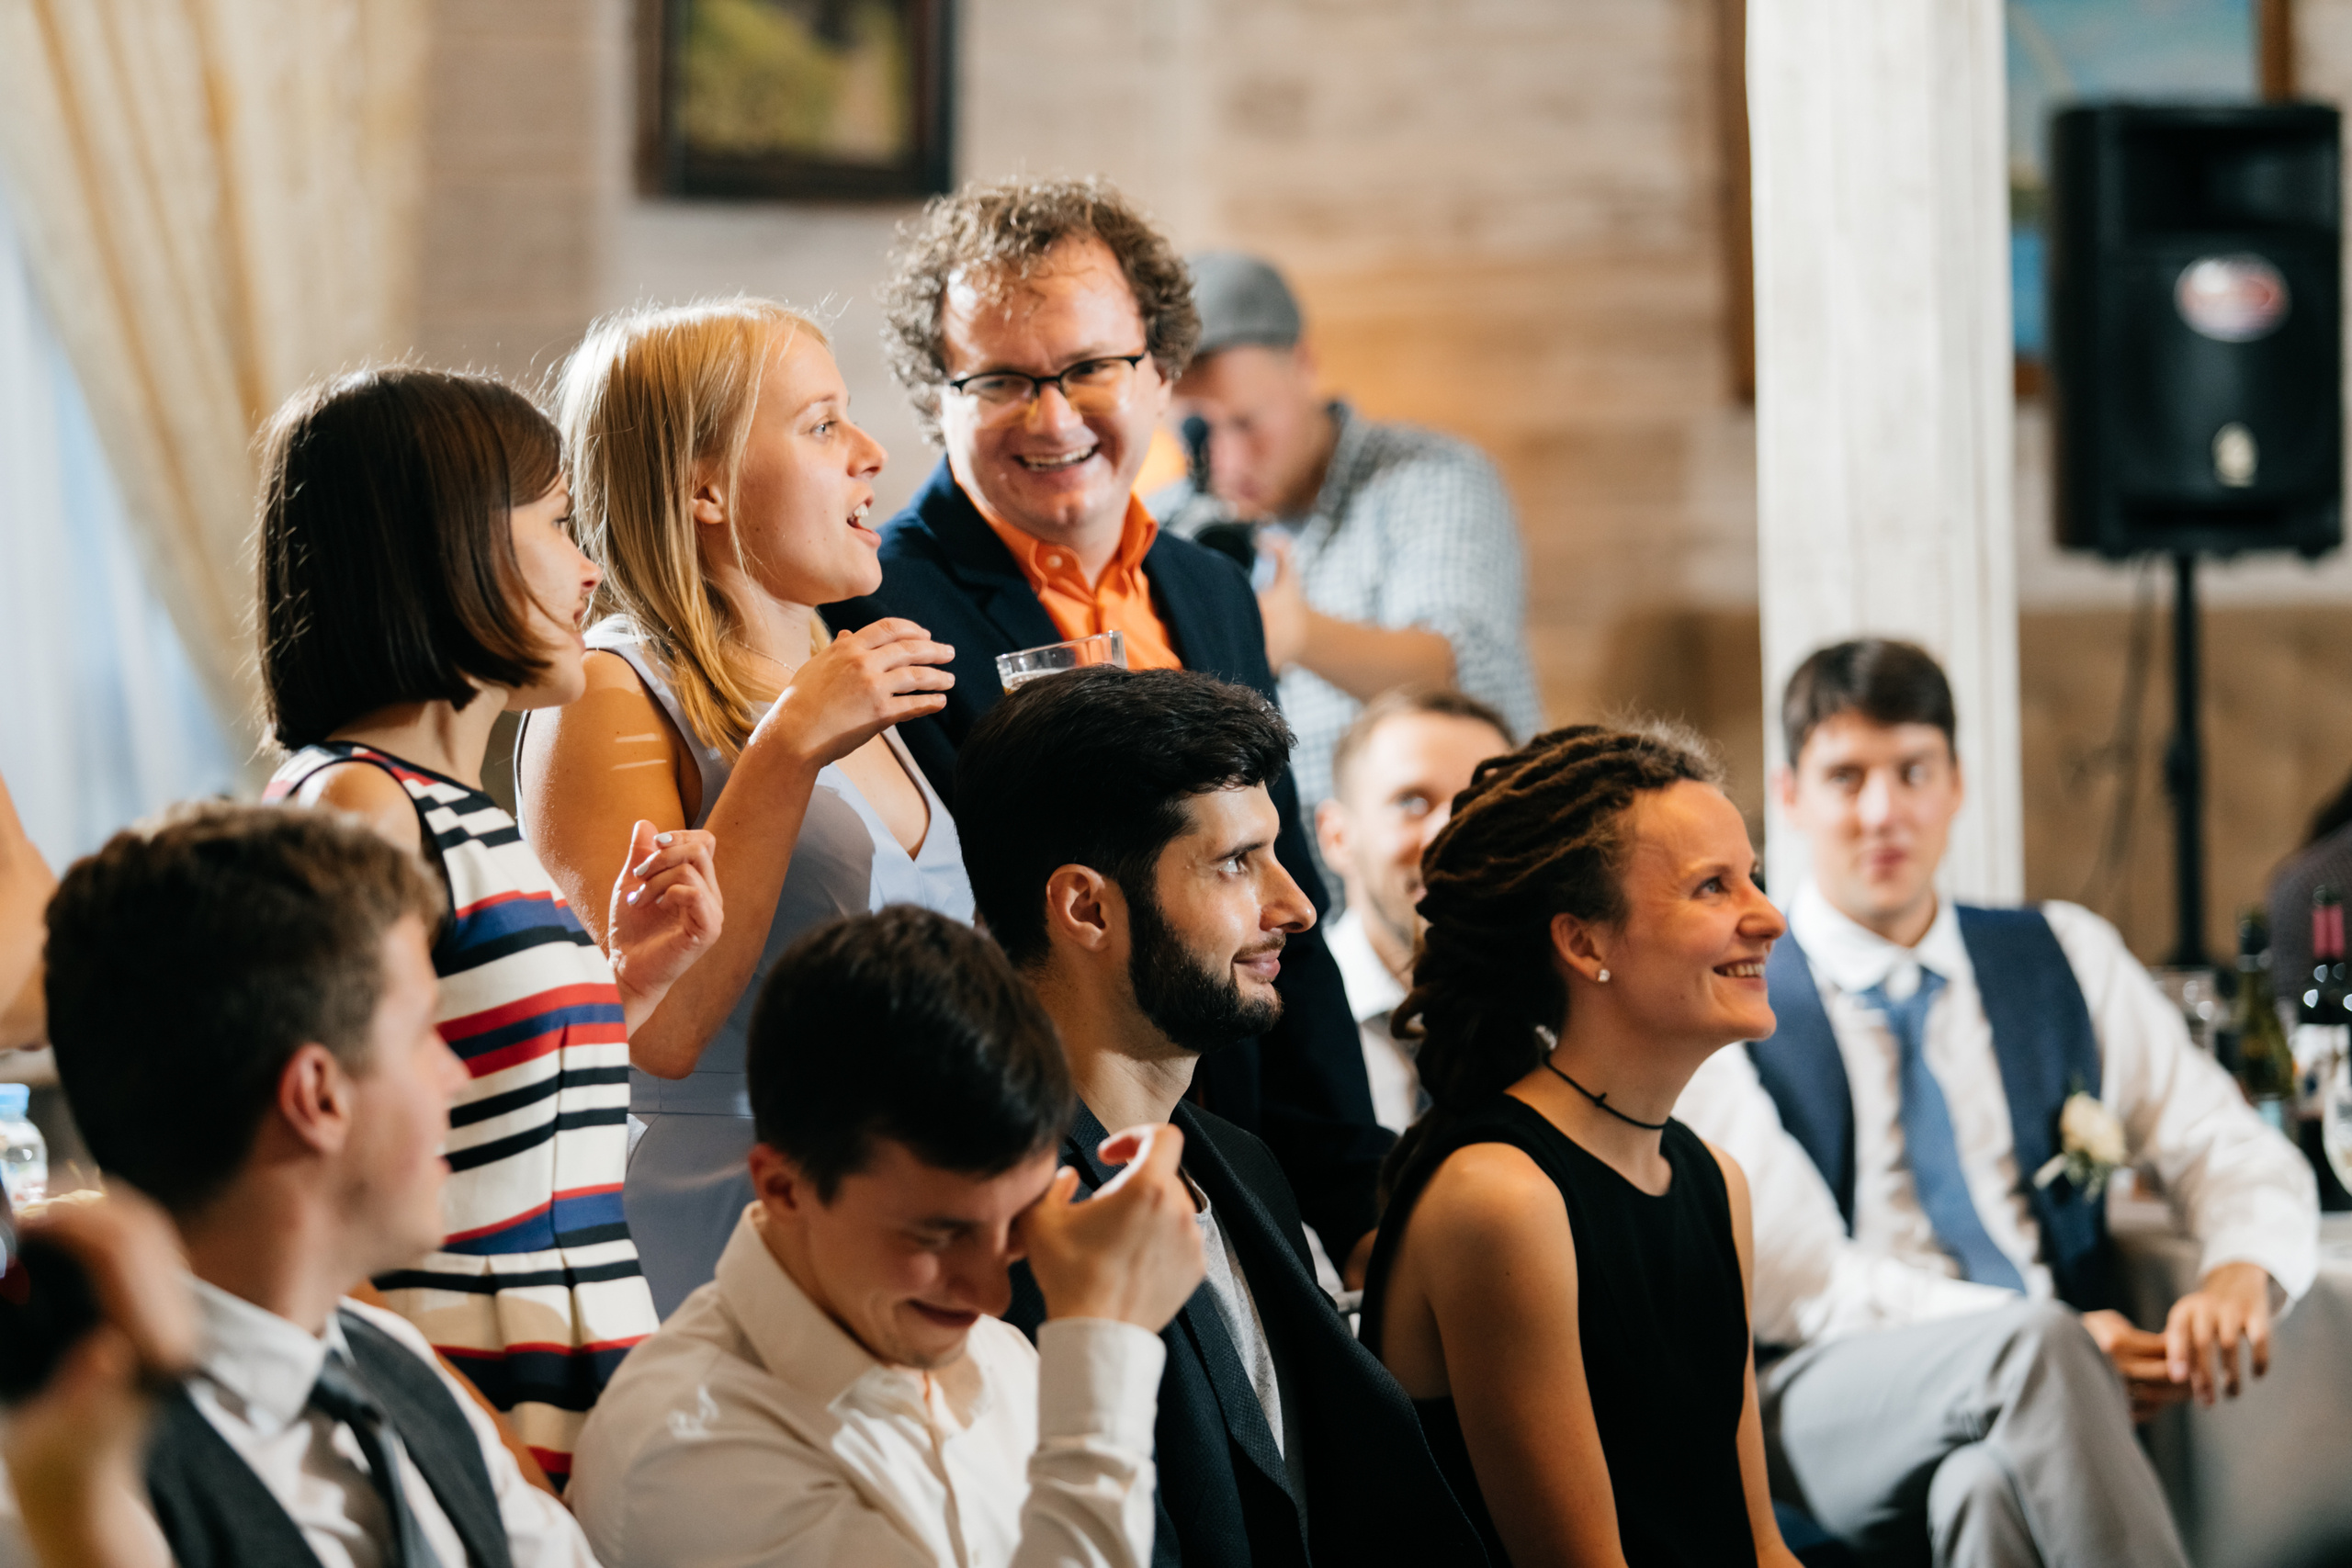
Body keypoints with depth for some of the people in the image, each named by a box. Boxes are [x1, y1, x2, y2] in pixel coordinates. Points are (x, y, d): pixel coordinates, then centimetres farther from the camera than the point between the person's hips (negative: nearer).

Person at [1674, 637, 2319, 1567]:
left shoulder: (2069, 959, 17)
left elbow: (2241, 1159, 15)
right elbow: (1793, 1282, -5)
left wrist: (2243, 1271, -11)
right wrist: (2043, 1337, -18)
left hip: (2054, 1386, 2)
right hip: (1839, 1408, -2)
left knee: (1994, 1483, -38)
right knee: (2034, 1346, -36)